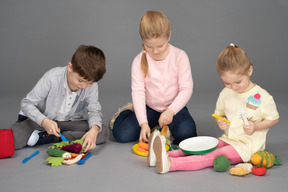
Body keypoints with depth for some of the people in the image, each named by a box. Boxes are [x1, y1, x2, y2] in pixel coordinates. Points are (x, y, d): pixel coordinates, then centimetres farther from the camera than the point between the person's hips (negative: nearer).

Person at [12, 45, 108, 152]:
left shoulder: (92, 85, -20)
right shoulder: (51, 79, -27)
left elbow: (94, 110, -11)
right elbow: (26, 103, -18)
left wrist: (94, 129, -35)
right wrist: (44, 121, -35)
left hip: (71, 122, 3)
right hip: (46, 120, -3)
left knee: (102, 133, -24)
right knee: (14, 138, -26)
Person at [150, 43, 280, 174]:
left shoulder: (261, 96, -11)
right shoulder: (225, 93, 5)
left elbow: (274, 119, -3)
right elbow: (219, 114, 18)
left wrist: (255, 127, -19)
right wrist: (220, 122, -6)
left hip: (248, 144, -6)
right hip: (228, 139, 7)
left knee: (213, 157, -27)